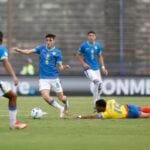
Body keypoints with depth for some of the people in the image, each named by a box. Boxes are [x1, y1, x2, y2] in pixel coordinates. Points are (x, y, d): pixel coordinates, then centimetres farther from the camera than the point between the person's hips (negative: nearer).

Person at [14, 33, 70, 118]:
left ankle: (66, 105, 44)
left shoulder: (57, 52, -2)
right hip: (43, 78, 1)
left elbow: (60, 66, -3)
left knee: (61, 97, 6)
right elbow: (29, 51, -7)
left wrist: (64, 67, -25)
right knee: (45, 96, -18)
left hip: (54, 78, -1)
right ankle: (61, 109, 5)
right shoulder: (41, 48, 3)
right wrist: (18, 50, -23)